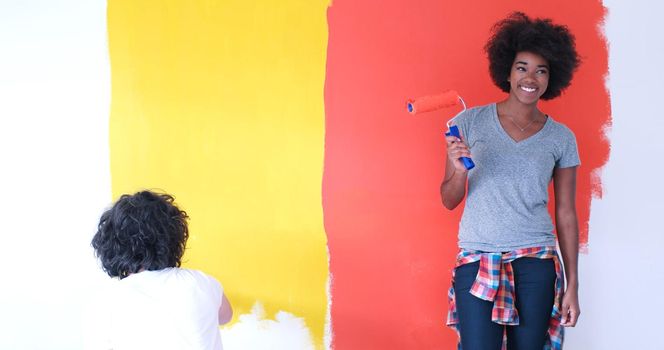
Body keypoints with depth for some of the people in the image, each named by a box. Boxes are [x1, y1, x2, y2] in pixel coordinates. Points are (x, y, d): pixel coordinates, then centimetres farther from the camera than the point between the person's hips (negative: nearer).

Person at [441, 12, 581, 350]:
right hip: (476, 261, -1)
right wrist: (460, 170, -17)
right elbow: (449, 200, 5)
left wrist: (572, 285, 5)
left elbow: (566, 215, 7)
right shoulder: (471, 122, 1)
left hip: (535, 263, 1)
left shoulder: (561, 138, 5)